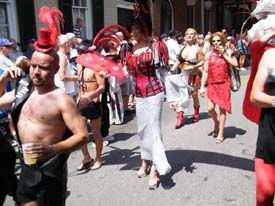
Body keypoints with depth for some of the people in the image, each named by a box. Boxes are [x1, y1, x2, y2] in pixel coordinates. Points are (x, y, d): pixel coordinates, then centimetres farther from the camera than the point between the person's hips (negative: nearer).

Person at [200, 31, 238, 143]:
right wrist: (202, 86, 1)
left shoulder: (227, 52, 2)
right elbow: (205, 71, 5)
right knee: (210, 108, -4)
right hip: (212, 84, 2)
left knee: (222, 108, 1)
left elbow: (235, 64, -14)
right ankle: (216, 122, 29)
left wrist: (223, 54, -11)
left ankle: (221, 133, 12)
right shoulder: (209, 55, 5)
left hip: (224, 84, -1)